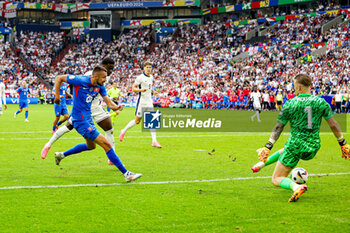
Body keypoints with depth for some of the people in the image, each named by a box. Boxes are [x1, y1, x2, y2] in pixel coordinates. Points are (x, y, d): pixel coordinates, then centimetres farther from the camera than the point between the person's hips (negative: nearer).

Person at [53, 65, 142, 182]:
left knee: (91, 146, 30)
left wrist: (116, 107, -25)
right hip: (80, 120, -9)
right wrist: (57, 96, -13)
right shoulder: (80, 81, -20)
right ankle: (126, 174, -9)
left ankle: (61, 155, 42)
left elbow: (108, 102, -4)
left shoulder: (100, 87, 0)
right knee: (106, 144, -12)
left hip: (88, 118, 9)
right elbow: (58, 78, -12)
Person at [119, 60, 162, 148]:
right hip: (141, 102, -6)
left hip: (149, 102, 6)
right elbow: (133, 88, -12)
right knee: (137, 121, 0)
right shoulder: (140, 77, -10)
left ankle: (154, 141, -6)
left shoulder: (151, 77, 12)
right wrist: (141, 90, -29)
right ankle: (124, 131, 23)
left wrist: (153, 92, 11)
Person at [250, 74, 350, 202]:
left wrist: (268, 146, 1)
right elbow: (333, 125, 1)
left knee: (276, 179, 4)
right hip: (313, 148, 5)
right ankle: (262, 163, 45)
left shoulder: (290, 104, -7)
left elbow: (278, 127, -4)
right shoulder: (321, 102, 0)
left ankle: (296, 187, -24)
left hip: (295, 145, -5)